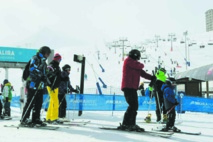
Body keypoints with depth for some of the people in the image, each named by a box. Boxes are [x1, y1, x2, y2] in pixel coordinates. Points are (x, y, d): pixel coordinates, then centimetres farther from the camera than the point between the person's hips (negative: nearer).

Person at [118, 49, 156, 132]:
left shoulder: (133, 64, 25)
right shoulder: (128, 60, -1)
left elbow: (142, 73, 16)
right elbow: (140, 66, -12)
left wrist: (152, 78, 4)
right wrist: (141, 64, 12)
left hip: (132, 88, 9)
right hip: (128, 87, -9)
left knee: (134, 106, 10)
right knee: (133, 105, -16)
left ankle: (131, 124, 16)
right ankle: (125, 124, -16)